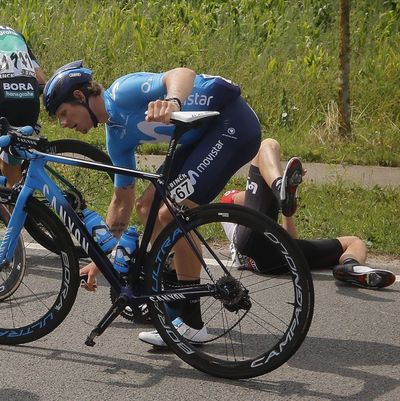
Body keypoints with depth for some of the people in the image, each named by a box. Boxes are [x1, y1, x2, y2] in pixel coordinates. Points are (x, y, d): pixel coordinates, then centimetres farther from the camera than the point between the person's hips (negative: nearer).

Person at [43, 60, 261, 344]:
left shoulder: (122, 91, -15)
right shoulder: (117, 136, 11)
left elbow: (183, 74, -33)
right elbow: (122, 201, 18)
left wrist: (172, 102, -55)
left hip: (233, 121, -10)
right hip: (204, 134, 10)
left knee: (173, 214, -18)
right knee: (148, 205, 11)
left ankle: (192, 323, -10)